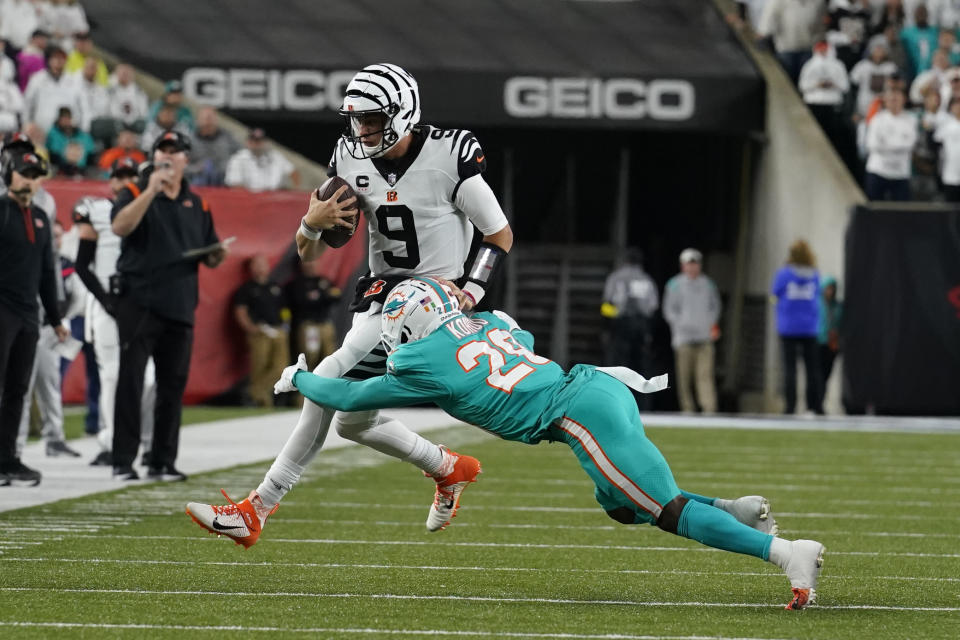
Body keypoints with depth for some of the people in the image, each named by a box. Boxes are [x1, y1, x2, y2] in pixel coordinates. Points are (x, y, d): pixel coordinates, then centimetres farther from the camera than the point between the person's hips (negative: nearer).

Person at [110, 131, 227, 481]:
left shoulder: (196, 204, 17)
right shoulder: (135, 193, 3)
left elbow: (209, 257, 22)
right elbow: (120, 226, -18)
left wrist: (218, 255, -2)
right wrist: (152, 190, -23)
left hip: (180, 307, 5)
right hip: (139, 303, -5)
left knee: (173, 386, 6)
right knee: (131, 382, -7)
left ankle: (163, 461, 12)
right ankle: (123, 461, -6)